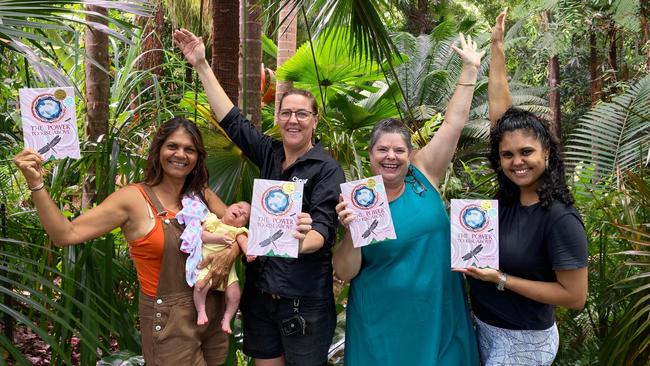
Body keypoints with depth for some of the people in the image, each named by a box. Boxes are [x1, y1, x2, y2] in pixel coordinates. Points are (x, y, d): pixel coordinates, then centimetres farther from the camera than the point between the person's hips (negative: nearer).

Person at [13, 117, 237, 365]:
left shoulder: (201, 194, 2)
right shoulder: (134, 199, -12)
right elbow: (66, 235, -17)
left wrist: (231, 252, -15)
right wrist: (36, 184, -27)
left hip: (214, 314, 5)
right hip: (170, 321, -5)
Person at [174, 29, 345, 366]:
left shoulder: (327, 169, -10)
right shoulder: (269, 154, 4)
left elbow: (323, 229, -18)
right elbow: (231, 119, 8)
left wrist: (299, 243, -42)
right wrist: (201, 65, 7)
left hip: (305, 300, -5)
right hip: (259, 292, 5)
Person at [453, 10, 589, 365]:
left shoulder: (560, 219, -24)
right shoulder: (508, 195, -7)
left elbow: (575, 297, -18)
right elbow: (500, 109, -3)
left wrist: (501, 280, -22)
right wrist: (497, 46, 1)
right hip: (486, 329, 6)